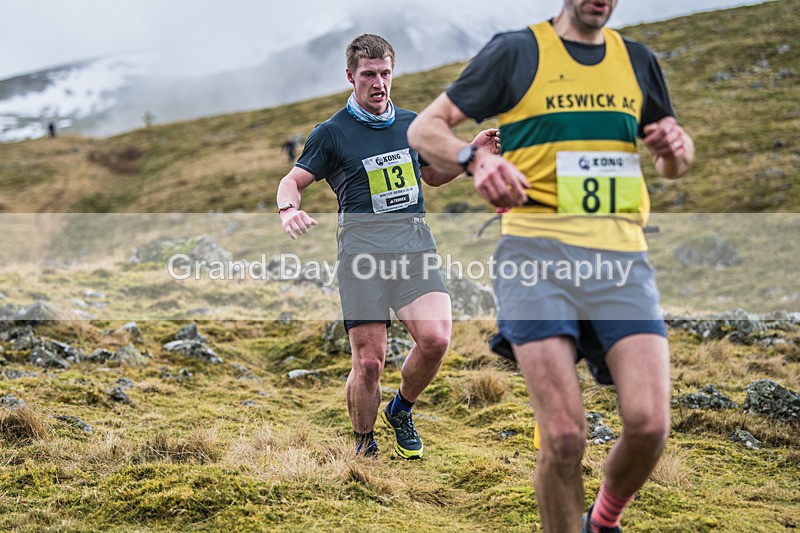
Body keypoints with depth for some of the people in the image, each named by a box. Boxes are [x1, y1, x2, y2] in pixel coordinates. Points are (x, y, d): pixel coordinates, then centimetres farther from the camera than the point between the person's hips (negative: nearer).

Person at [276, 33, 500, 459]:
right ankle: (364, 444, 19)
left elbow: (434, 176, 32)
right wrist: (289, 209, -18)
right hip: (362, 245, -3)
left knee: (435, 338, -17)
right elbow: (292, 181, 5)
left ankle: (401, 411, 13)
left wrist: (472, 153, 15)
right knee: (369, 361, -7)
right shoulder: (332, 132, 6)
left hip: (415, 241, 3)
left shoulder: (412, 124, 18)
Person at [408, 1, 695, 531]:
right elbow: (424, 129, 6)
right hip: (536, 251, -3)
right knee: (564, 435, -14)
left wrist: (677, 146, 4)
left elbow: (674, 166, 29)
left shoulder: (638, 61, 19)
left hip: (622, 255, 3)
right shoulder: (516, 50, 6)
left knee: (649, 424, -12)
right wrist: (476, 158, -15)